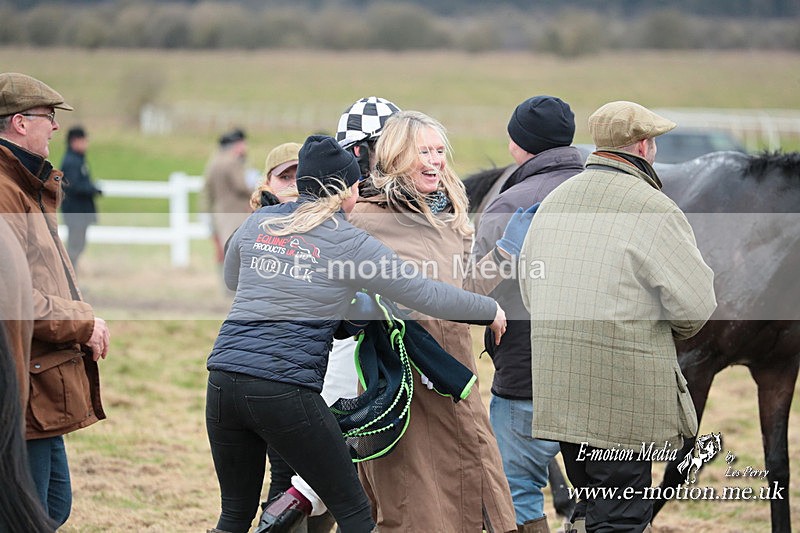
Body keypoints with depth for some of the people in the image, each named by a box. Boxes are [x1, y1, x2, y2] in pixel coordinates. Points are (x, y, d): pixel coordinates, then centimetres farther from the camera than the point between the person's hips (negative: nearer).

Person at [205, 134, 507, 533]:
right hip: (285, 390, -5)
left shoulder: (258, 223, 12)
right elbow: (426, 294, 3)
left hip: (224, 378, 5)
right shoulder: (347, 242, -1)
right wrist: (492, 311, 17)